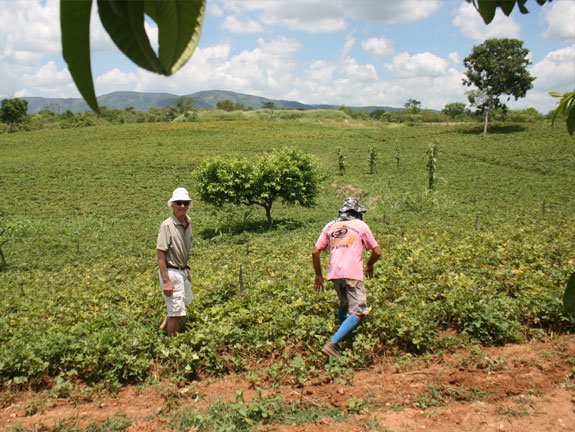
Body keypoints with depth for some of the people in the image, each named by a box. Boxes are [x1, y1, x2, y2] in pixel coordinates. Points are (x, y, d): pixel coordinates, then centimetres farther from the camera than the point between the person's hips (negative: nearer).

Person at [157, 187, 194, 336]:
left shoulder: (188, 223, 4)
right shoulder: (167, 225, -20)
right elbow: (160, 255, -20)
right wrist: (166, 281, -22)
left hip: (182, 271, 8)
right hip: (171, 272, -8)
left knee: (186, 299, 26)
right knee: (176, 311, -1)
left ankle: (165, 323, 48)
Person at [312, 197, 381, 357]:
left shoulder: (330, 226, 19)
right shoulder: (361, 225, 11)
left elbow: (315, 252, 14)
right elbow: (377, 252, 12)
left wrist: (318, 275, 23)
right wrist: (369, 265, 31)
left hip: (334, 274, 5)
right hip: (353, 274, -5)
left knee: (344, 305, 27)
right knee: (357, 314, -6)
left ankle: (341, 339, 29)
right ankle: (332, 343, -21)